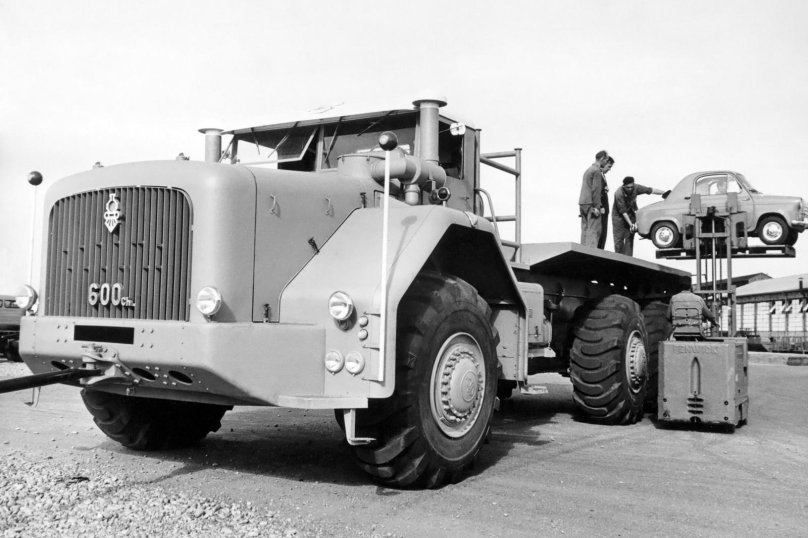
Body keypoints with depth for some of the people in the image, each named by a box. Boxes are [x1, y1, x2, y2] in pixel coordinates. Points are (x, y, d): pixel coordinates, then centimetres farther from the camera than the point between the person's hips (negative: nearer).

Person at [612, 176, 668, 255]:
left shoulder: (636, 188, -15)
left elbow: (650, 190, -7)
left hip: (631, 215, 4)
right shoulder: (619, 194, -27)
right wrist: (631, 224, -27)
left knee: (629, 239, -3)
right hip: (619, 216, -4)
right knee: (619, 239, -7)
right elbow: (623, 211, -25)